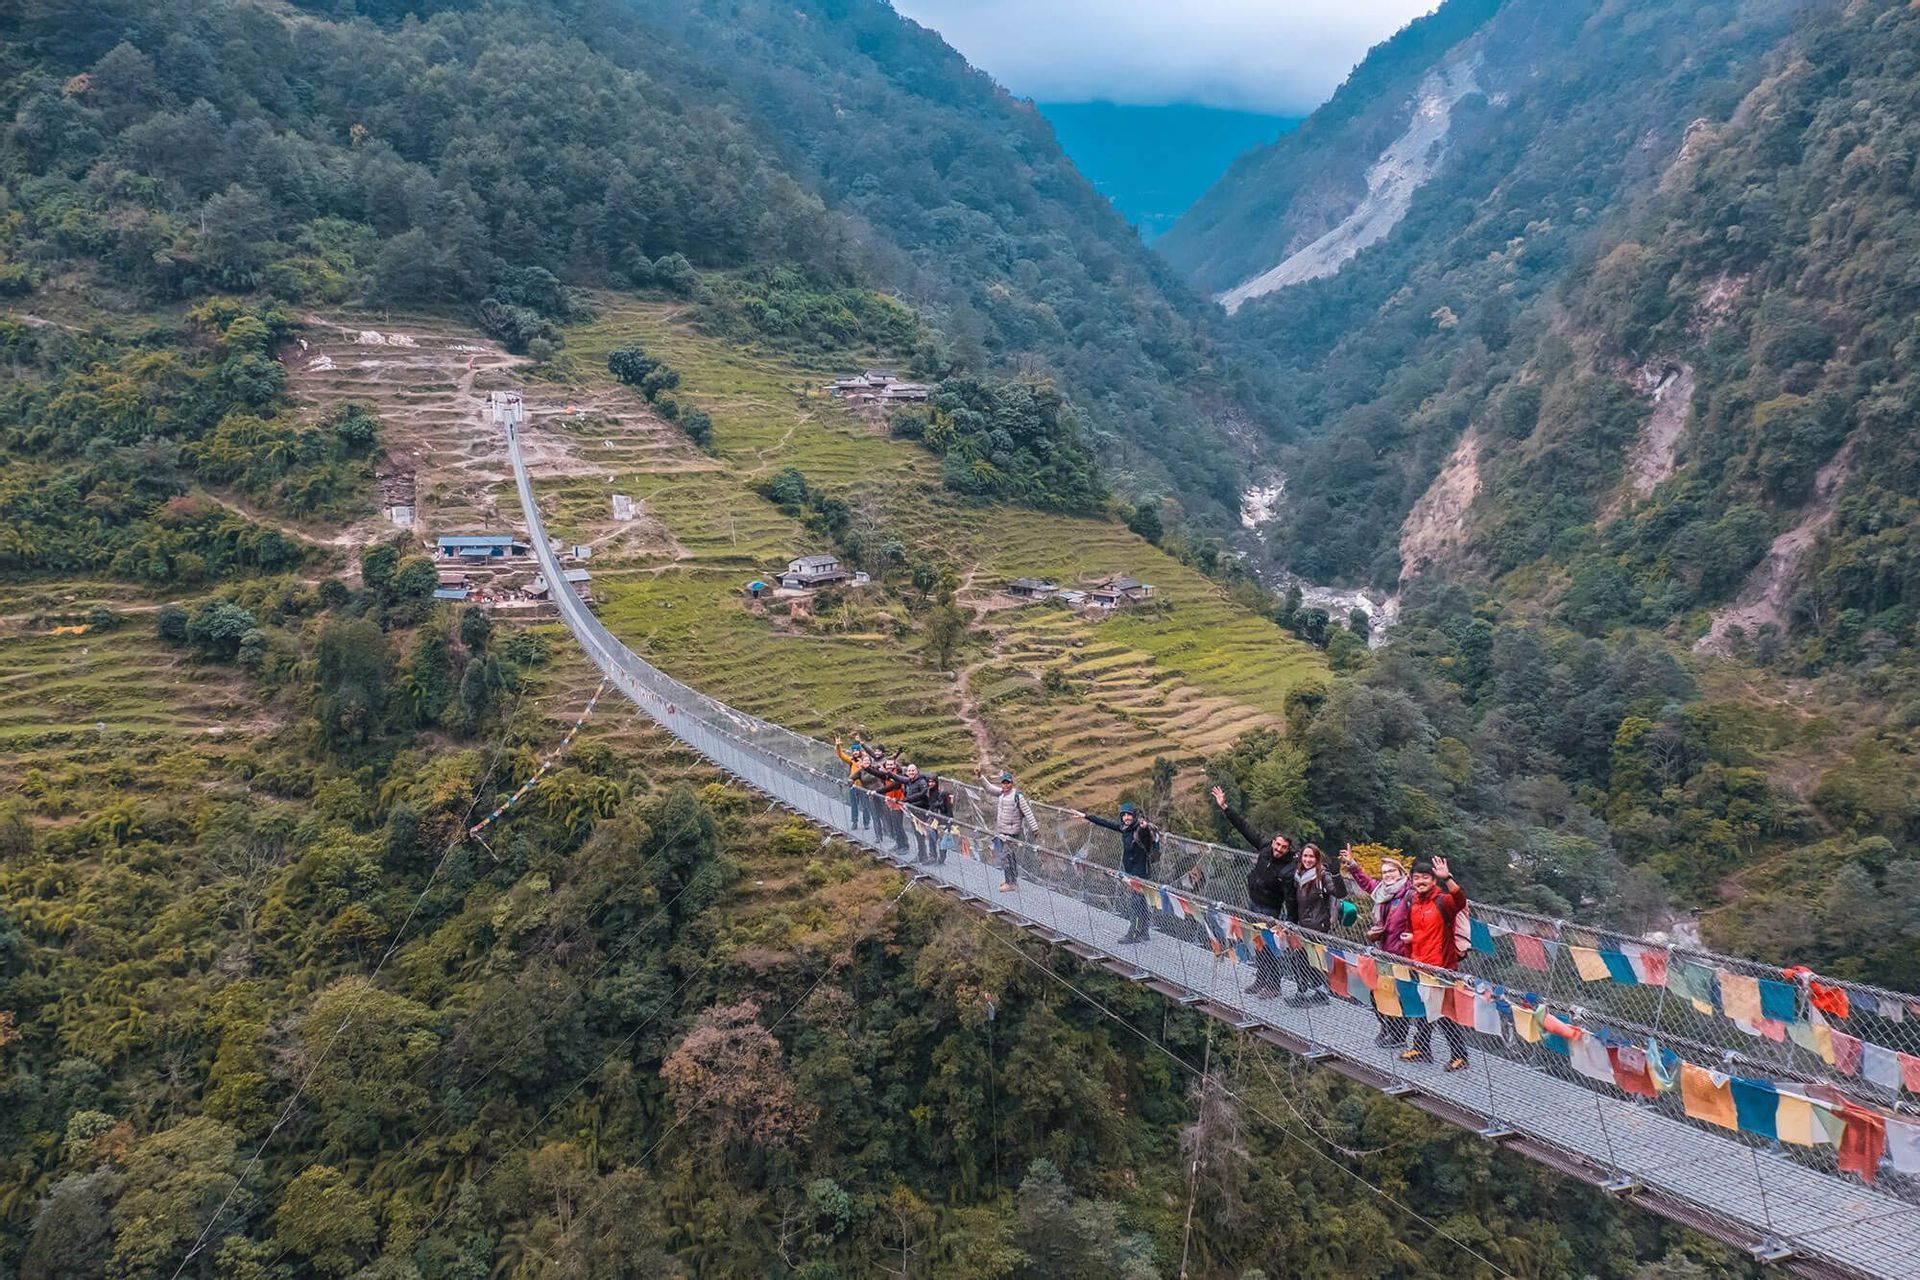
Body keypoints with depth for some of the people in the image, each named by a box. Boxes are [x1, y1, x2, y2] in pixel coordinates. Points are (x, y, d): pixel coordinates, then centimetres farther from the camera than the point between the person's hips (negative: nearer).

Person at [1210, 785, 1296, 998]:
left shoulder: (1288, 869, -24)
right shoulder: (1264, 848, -8)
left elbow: (1290, 898, -25)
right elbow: (1244, 828, -4)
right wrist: (1224, 807, -6)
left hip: (1270, 910, -7)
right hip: (1253, 903, 7)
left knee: (1270, 948, -1)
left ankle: (1273, 985, 12)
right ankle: (1260, 981, 29)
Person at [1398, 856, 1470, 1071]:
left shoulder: (1442, 901, -13)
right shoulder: (1412, 902, 7)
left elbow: (1460, 900, -36)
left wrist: (1447, 878, -49)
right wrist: (1410, 958, 12)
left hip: (1440, 966, -7)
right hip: (1418, 965, 7)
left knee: (1445, 1013, -2)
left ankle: (1459, 1055, 8)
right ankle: (1421, 1048, 31)